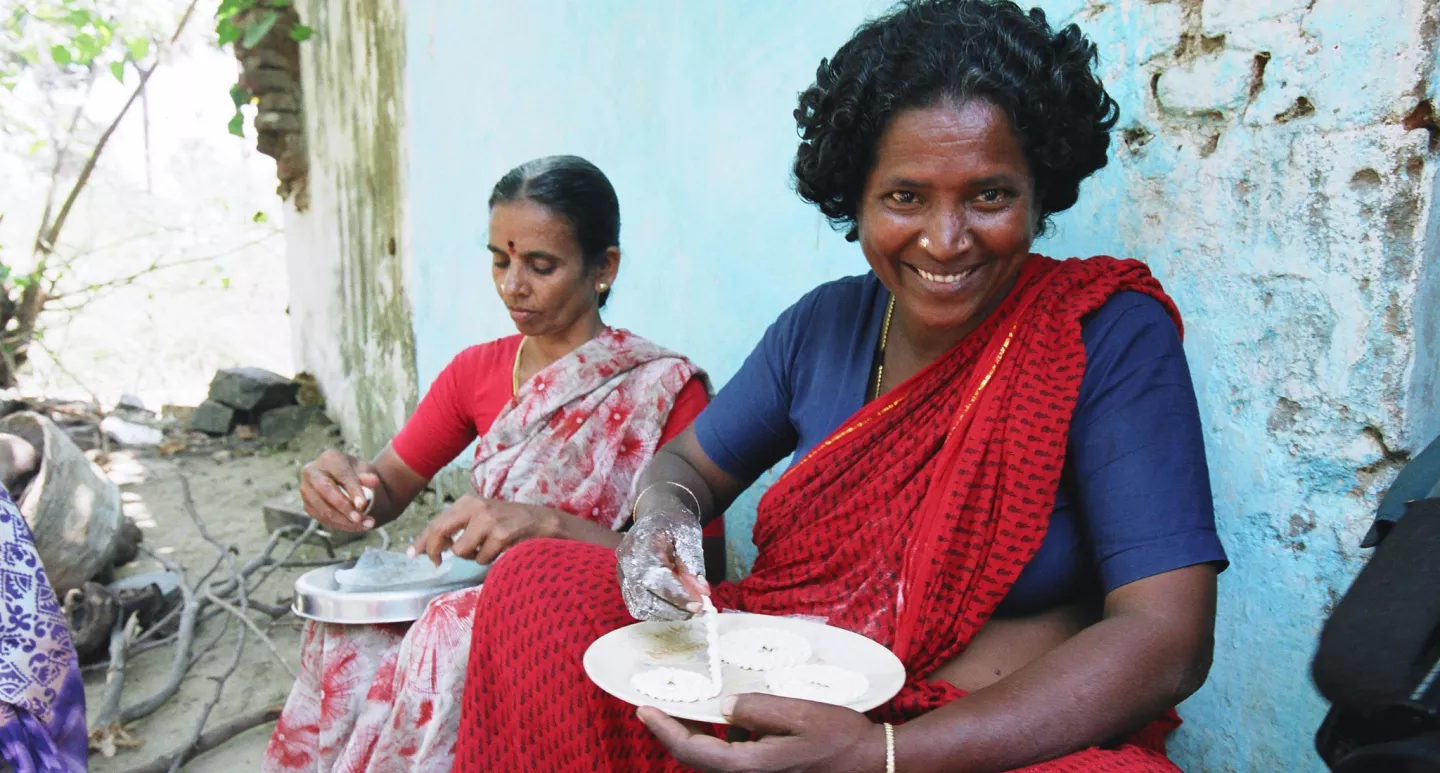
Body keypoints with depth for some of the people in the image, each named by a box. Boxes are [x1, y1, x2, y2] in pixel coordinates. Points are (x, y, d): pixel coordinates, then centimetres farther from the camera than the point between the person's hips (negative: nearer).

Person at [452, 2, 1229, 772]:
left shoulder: (1110, 338, -11)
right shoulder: (823, 324, 4)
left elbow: (1167, 638, -18)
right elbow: (687, 464, 14)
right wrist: (662, 523, -12)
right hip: (779, 706, 5)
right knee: (534, 579, -11)